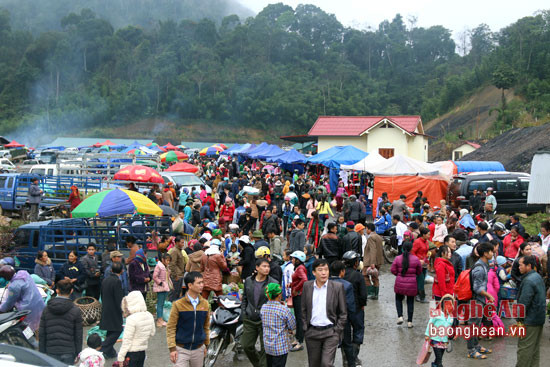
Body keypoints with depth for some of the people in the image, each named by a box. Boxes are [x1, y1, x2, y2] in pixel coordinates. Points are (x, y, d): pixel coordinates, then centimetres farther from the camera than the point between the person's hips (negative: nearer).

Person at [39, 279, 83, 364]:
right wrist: (78, 354, 7)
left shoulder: (46, 309, 1)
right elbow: (78, 335, -2)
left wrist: (42, 353, 12)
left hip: (51, 352, 2)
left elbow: (41, 334, 4)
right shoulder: (75, 310, -6)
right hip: (68, 353, -2)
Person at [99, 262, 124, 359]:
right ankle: (103, 349, -8)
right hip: (114, 311, -8)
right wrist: (121, 311, -9)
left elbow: (102, 296, 14)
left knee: (110, 332, 16)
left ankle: (109, 352, 20)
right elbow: (119, 299, -19)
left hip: (105, 310, 9)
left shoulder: (105, 280, 7)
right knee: (117, 331, -1)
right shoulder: (117, 282, -18)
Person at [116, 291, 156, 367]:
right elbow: (152, 333, 13)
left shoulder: (131, 319, -21)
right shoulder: (149, 316, 0)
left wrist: (121, 357, -12)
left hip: (131, 353, -7)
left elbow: (127, 341, -18)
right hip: (142, 352, 7)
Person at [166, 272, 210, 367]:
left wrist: (206, 345, 18)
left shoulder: (205, 304, 3)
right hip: (181, 349, -4)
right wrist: (172, 348, -9)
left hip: (198, 349, 4)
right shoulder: (178, 304, -9)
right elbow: (170, 327, -5)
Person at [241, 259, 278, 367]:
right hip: (249, 320, 4)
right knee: (247, 346, 10)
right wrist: (243, 312, 8)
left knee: (265, 348, 0)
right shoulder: (248, 281, 6)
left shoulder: (273, 283, -7)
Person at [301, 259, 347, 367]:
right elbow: (303, 309, 10)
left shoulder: (338, 287, -4)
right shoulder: (307, 286, 3)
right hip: (312, 333, 3)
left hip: (330, 332, -3)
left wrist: (337, 331, -5)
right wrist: (305, 327, 4)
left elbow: (343, 313, -1)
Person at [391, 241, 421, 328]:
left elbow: (393, 270, -4)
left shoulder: (398, 258, -8)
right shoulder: (415, 259, -8)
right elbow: (419, 272, 3)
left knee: (399, 299, 20)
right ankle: (409, 321, 12)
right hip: (412, 284, 0)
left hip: (400, 283, 0)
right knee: (410, 301, 11)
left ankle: (400, 316, 4)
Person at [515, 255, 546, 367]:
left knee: (525, 347, -4)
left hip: (530, 320, -10)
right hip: (539, 318, 10)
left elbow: (524, 302, -22)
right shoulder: (538, 276, 12)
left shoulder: (528, 281, -20)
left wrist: (519, 317, -12)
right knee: (535, 346, 16)